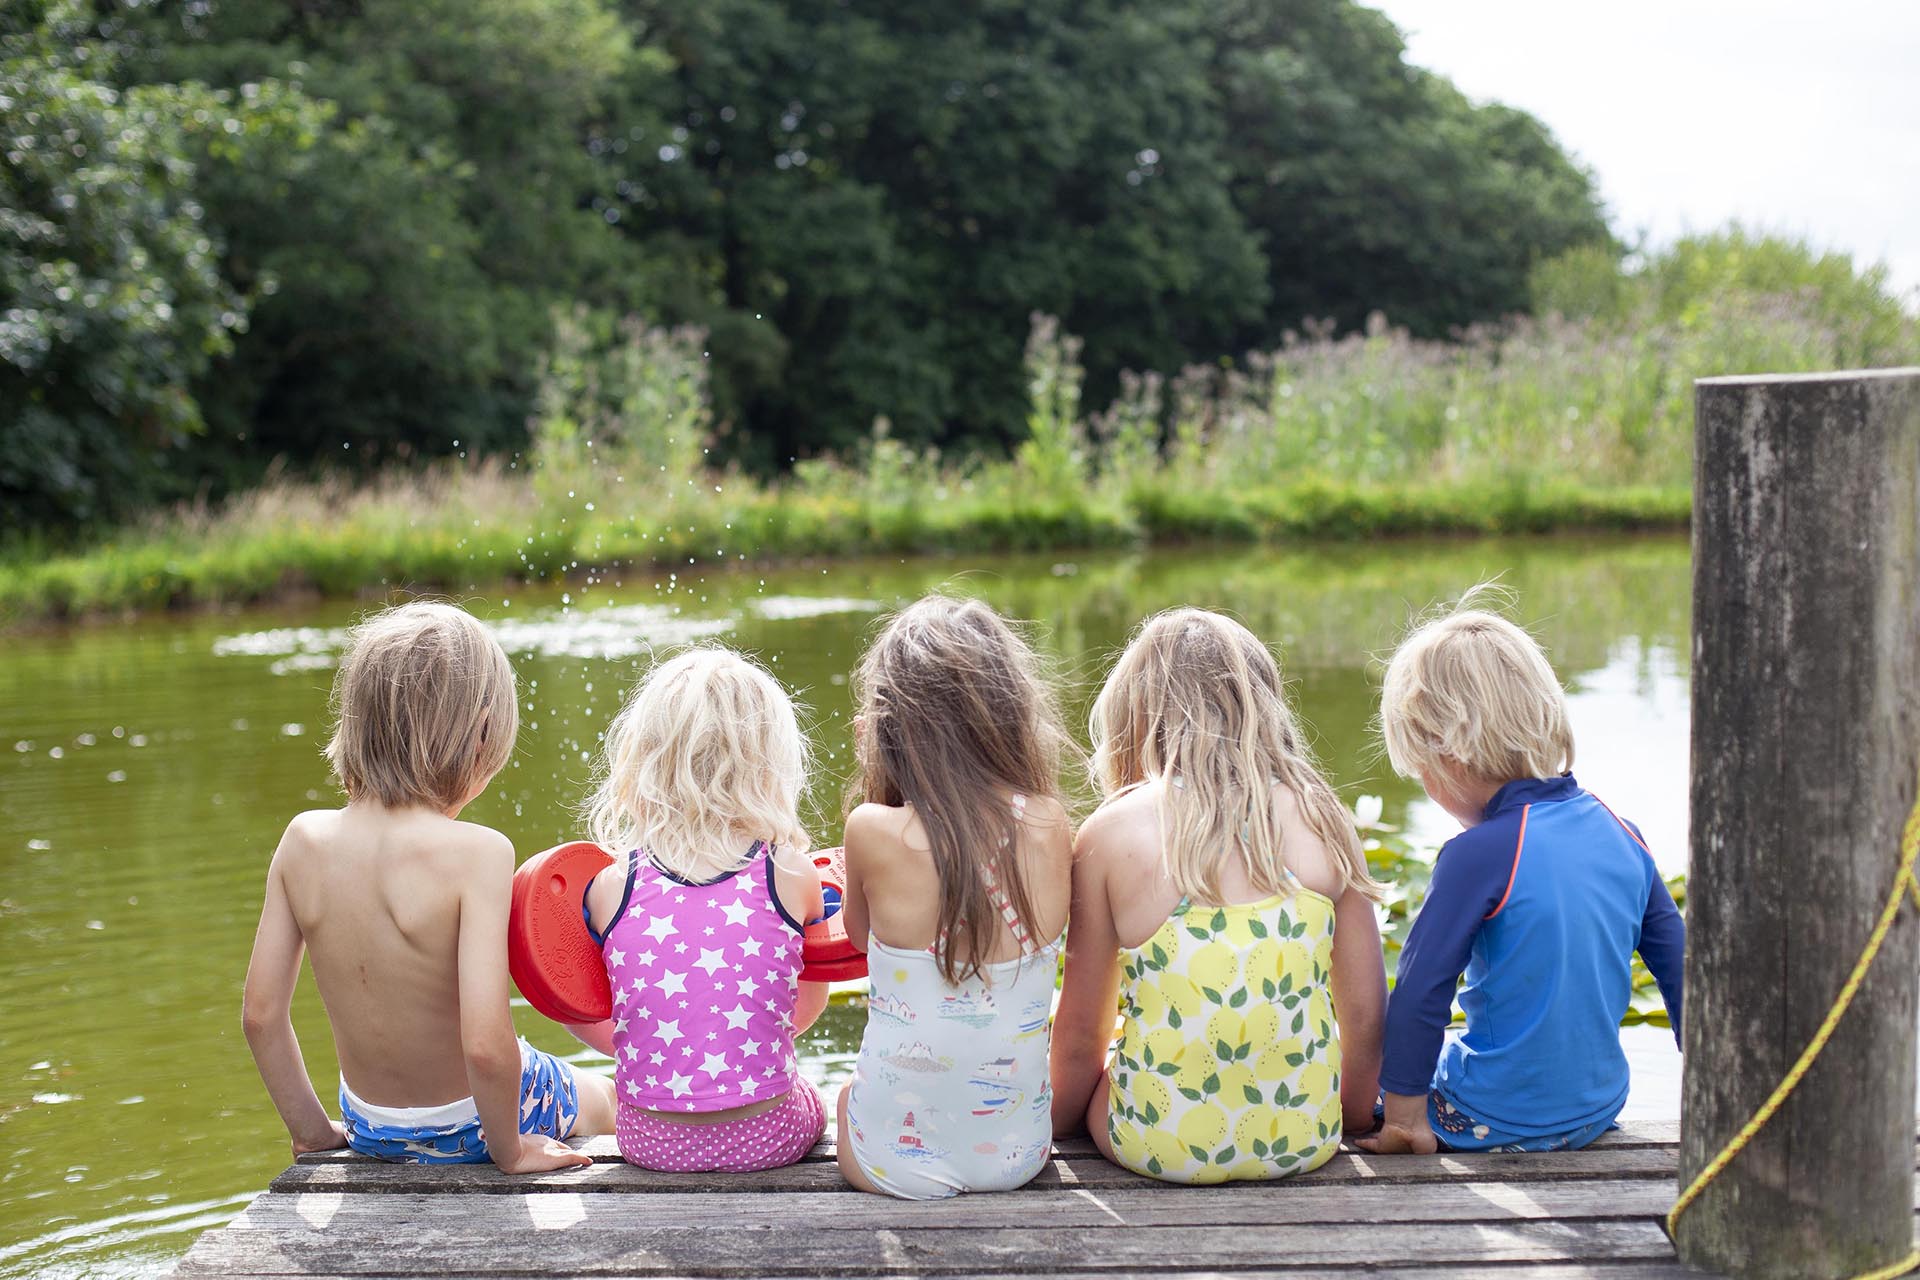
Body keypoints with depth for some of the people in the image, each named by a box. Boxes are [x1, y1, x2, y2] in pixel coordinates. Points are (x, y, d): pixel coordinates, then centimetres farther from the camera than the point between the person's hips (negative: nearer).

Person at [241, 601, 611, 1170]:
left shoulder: (302, 841, -12)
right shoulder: (477, 852, -28)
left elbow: (261, 1015, -7)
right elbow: (485, 1044, -33)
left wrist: (313, 1130, 7)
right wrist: (509, 1150, -15)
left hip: (369, 1126, 5)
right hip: (469, 1126, -5)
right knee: (609, 1097, 30)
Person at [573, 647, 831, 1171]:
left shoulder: (610, 887, -10)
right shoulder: (793, 877, -11)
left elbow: (583, 1017, 2)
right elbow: (808, 1006, 4)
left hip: (650, 1141, 1)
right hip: (769, 1137, -1)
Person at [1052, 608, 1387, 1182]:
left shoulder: (1111, 833, -10)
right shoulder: (1322, 819, -4)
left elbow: (1082, 1032, -3)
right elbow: (1365, 1012, 2)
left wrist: (1060, 1120, 18)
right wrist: (1352, 1116, 21)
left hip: (1163, 1146, -3)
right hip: (1307, 1141, 3)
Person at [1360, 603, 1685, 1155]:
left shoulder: (1480, 855, -20)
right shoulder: (1622, 835, 1)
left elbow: (1421, 991, -19)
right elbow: (1680, 961, 9)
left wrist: (1403, 1114, -10)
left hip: (1498, 1122, -6)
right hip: (1598, 1108, 6)